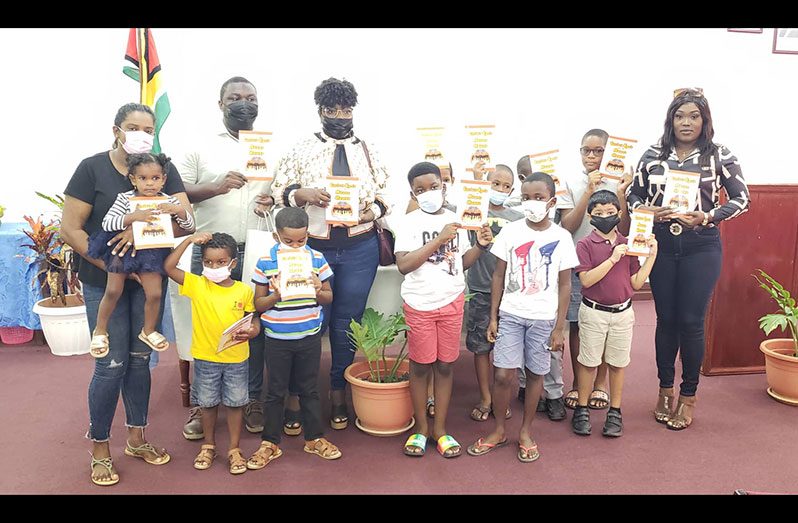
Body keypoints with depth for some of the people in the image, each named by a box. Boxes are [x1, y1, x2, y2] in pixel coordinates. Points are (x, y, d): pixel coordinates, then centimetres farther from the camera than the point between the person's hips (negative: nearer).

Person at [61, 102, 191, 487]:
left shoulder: (163, 168, 1)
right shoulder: (92, 168, -8)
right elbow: (70, 229, -11)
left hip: (149, 279, 3)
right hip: (103, 282, -3)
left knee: (140, 358, 12)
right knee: (112, 364, -2)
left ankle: (137, 438, 28)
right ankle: (99, 447, 18)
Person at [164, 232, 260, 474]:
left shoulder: (244, 290, -7)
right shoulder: (196, 285, -7)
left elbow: (254, 320, -1)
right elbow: (168, 267, -16)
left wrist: (251, 332, -23)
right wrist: (189, 240, -19)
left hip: (237, 359, -1)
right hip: (205, 358, 1)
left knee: (235, 404, 11)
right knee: (208, 404, 16)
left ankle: (234, 449, 26)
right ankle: (208, 446, 35)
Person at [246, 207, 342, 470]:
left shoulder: (317, 258, -5)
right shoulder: (265, 262, -8)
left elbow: (329, 297, 4)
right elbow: (258, 304, -3)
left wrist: (318, 291, -19)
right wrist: (276, 295, -23)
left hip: (309, 337, 1)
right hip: (277, 338, -1)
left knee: (310, 389, 15)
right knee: (275, 391, 11)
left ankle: (314, 438, 30)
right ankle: (270, 443, 26)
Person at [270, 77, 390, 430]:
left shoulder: (367, 151, 8)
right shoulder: (302, 149, 4)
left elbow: (385, 194, 9)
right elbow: (278, 190, 2)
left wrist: (373, 210, -12)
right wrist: (303, 194, -17)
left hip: (359, 249, 1)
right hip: (313, 247, -1)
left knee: (347, 322, 8)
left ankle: (339, 391, 25)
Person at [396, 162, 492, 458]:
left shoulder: (455, 221, 6)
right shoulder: (408, 223, -7)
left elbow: (462, 263, 14)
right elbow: (403, 265, -20)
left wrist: (481, 246, -4)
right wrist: (439, 240, -22)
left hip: (452, 302, 3)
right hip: (420, 304, -3)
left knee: (445, 365, 9)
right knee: (420, 366, 6)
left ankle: (440, 429, 21)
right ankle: (421, 428, 22)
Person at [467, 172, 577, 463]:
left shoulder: (561, 237, -4)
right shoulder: (510, 231, -2)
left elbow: (565, 284, 0)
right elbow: (499, 276, 2)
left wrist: (559, 327, -3)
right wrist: (493, 317, 0)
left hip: (543, 318, 0)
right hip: (510, 315, 0)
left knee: (535, 374, 9)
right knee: (502, 374, -4)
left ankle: (526, 432, 27)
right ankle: (499, 431, 18)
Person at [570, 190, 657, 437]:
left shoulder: (627, 245, 3)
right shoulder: (585, 244, -8)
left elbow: (636, 283, 1)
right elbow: (586, 280, -19)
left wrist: (651, 256, -5)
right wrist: (613, 259, -23)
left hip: (622, 313, 3)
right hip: (593, 312, -3)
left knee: (617, 363, 11)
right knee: (588, 361, 8)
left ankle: (615, 412, 25)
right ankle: (582, 410, 21)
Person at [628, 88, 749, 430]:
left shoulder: (720, 155, -1)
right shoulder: (653, 156, 2)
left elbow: (742, 198, 1)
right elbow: (633, 195, 7)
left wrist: (708, 217, -15)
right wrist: (651, 212, -13)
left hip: (701, 247, -1)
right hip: (661, 244, 2)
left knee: (691, 321, 1)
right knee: (666, 319, 9)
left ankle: (688, 395, 18)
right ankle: (665, 389, 25)